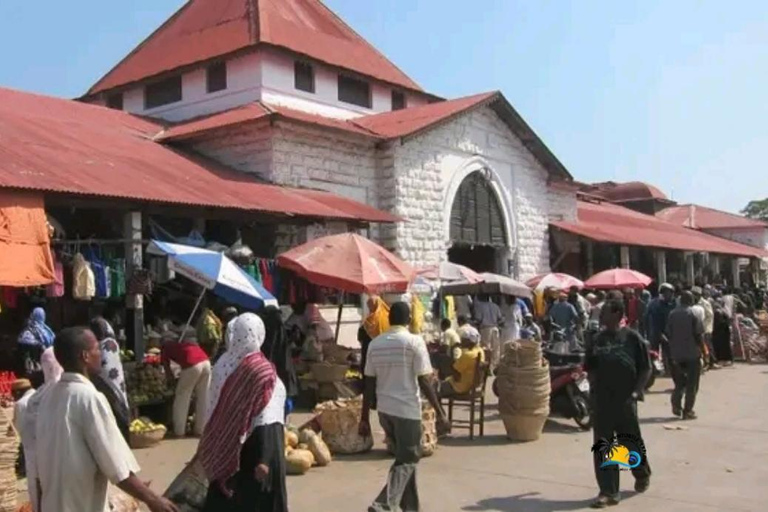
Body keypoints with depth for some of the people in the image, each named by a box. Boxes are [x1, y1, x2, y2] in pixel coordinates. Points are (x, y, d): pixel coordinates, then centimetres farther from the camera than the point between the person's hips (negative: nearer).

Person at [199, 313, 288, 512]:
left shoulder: (223, 363, -1)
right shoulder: (261, 370, -18)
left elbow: (216, 409, 5)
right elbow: (266, 422, -20)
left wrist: (210, 452, 14)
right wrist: (265, 458, -18)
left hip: (226, 446, 6)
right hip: (254, 446, -6)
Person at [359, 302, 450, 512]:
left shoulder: (375, 344, 5)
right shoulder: (414, 341, -9)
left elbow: (369, 384, 5)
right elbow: (424, 382, -13)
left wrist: (365, 418, 10)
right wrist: (440, 414, -9)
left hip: (385, 410, 6)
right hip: (407, 410, -6)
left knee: (405, 457, 21)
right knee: (407, 461, 3)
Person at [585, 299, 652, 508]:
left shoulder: (632, 338, -6)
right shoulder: (598, 339, 6)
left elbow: (645, 368, -3)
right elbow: (590, 368, 13)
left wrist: (637, 391, -12)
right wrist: (593, 389, 2)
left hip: (625, 399, -3)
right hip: (601, 399, 3)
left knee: (631, 441, 12)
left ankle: (642, 474, 42)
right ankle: (608, 492, 7)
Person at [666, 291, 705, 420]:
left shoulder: (672, 314, 2)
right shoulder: (693, 314, -11)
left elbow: (668, 333, 3)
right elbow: (698, 334, -11)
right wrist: (703, 350, -1)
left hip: (676, 353, 4)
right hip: (692, 353, -4)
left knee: (679, 381, 18)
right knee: (691, 384, 5)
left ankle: (676, 403, 3)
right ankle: (687, 411, 5)